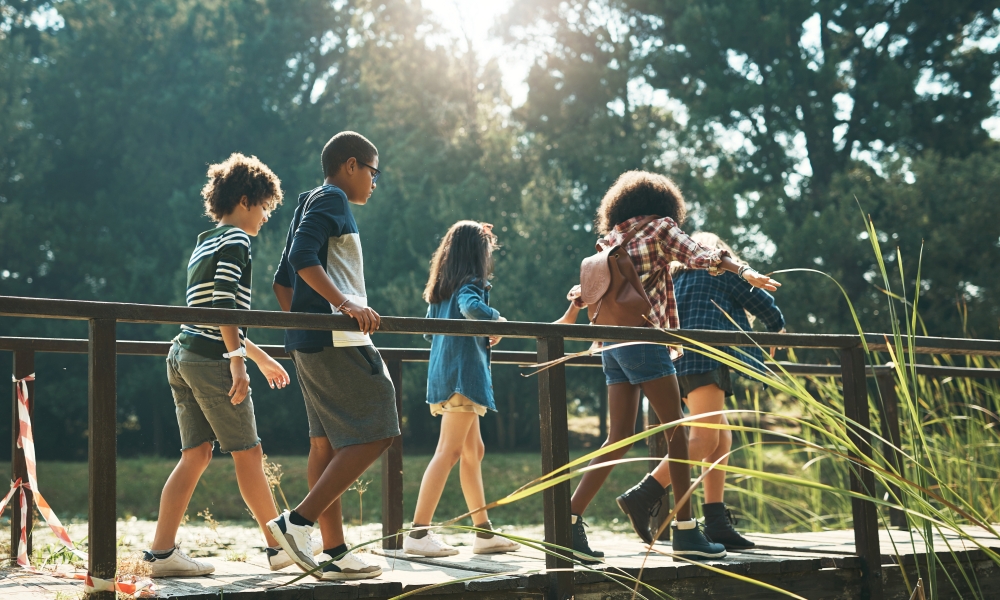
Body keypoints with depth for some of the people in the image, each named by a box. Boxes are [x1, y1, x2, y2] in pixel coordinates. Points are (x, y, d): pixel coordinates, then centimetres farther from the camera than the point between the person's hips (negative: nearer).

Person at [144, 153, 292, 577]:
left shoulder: (205, 243, 24)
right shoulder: (235, 240, -5)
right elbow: (224, 304, -18)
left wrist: (263, 358, 32)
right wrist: (238, 360, -21)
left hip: (183, 357, 9)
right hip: (211, 358, -9)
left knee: (197, 453, 6)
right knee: (248, 452, -2)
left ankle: (161, 551, 1)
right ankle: (279, 546, 6)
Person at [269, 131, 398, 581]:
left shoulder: (311, 204, 24)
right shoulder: (332, 198, -5)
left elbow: (282, 279, 24)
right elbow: (302, 256, -22)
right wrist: (344, 302, -29)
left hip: (310, 341, 10)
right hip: (337, 340, -10)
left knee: (327, 442, 7)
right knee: (373, 435, -9)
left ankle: (334, 553, 8)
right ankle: (298, 522, -13)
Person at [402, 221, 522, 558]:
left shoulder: (441, 289, 18)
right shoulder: (470, 284, -6)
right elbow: (471, 308, -29)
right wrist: (497, 320, -10)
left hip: (443, 375, 9)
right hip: (463, 374, -9)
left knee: (474, 450, 13)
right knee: (449, 450, -12)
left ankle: (485, 533, 17)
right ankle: (418, 533, -17)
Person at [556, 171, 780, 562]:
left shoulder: (611, 239, 19)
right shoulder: (661, 226, 2)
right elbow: (698, 256, -15)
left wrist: (569, 316, 43)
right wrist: (743, 271, -25)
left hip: (613, 345, 7)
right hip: (643, 338, -7)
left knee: (619, 438, 6)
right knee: (676, 432, -2)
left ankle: (571, 519, -1)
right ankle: (685, 531, -2)